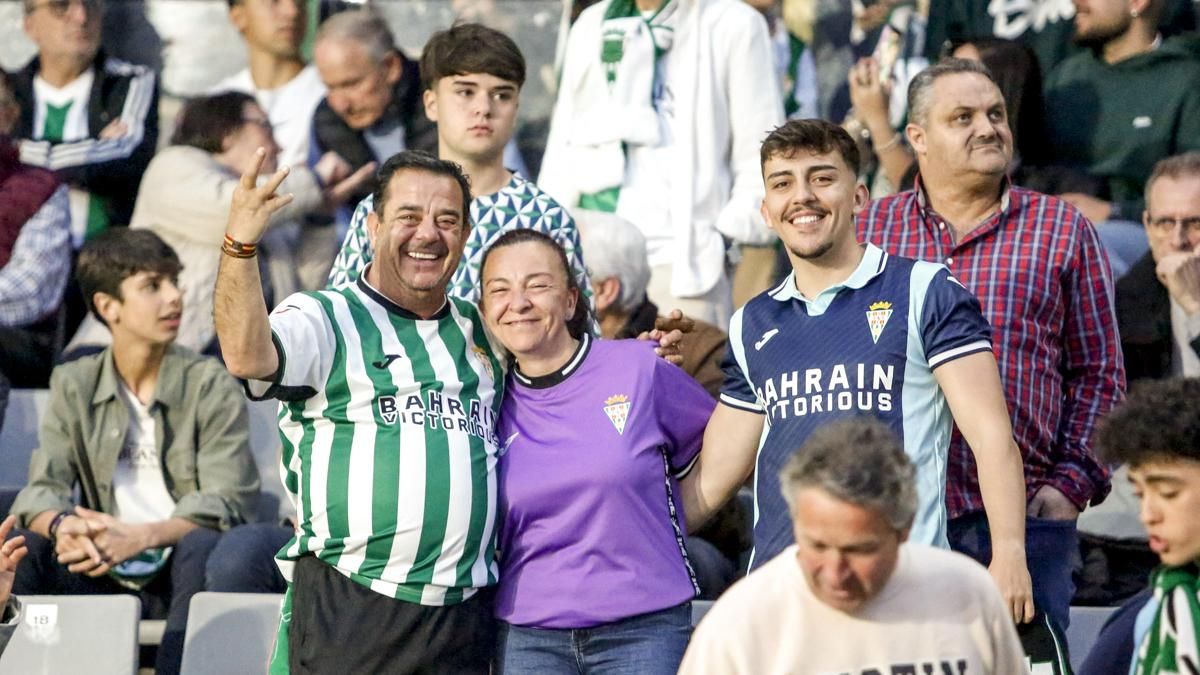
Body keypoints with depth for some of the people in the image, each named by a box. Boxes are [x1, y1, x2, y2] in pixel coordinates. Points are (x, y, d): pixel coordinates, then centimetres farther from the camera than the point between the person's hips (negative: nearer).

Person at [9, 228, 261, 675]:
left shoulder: (210, 386, -2)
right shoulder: (74, 385, 8)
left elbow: (226, 500, -13)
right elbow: (41, 489, -1)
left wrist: (140, 536, -31)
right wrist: (62, 524, -28)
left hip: (180, 571, -2)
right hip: (104, 572, 3)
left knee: (203, 545, -35)